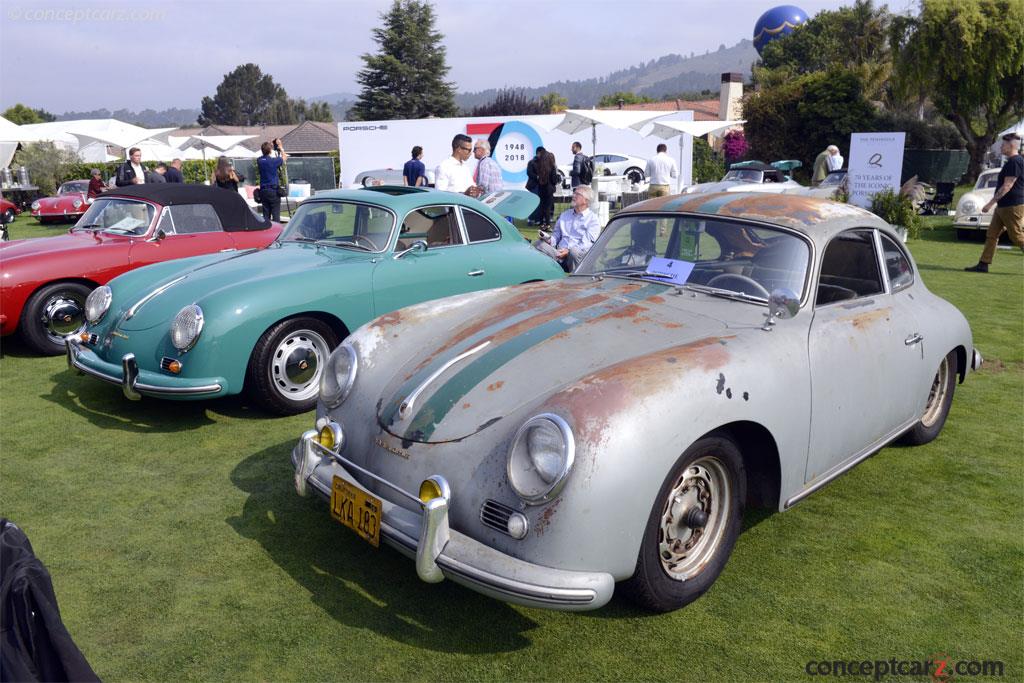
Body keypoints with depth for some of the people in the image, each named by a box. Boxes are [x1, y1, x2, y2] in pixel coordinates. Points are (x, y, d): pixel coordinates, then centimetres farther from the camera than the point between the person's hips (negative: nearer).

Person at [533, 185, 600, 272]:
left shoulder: (593, 219, 5)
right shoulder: (565, 214, 24)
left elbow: (587, 244, -7)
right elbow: (556, 235, 24)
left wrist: (568, 251, -22)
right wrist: (550, 239, -1)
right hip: (560, 254, 5)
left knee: (574, 251, -40)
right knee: (538, 244, -19)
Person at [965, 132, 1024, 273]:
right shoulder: (1012, 161, 15)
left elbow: (1007, 186, -22)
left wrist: (990, 203, -22)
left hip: (1012, 207, -10)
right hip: (1003, 207, 10)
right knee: (991, 234, 7)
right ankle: (983, 265, 8)